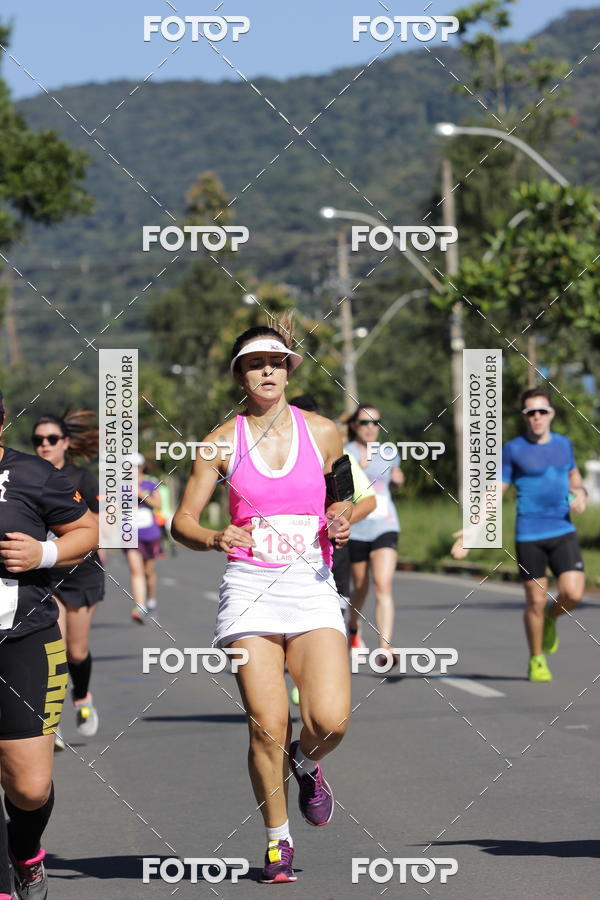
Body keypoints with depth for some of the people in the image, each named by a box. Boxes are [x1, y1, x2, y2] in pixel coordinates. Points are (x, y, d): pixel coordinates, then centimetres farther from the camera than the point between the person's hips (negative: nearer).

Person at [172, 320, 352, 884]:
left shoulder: (322, 433, 6)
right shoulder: (223, 442, 3)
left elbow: (343, 498, 21)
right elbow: (182, 521, 5)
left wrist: (340, 520, -2)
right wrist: (214, 538, -16)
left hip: (312, 585, 1)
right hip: (250, 587, -1)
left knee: (330, 720, -16)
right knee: (267, 726, -8)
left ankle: (306, 764, 21)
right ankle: (277, 841, 13)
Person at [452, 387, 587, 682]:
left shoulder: (563, 443, 9)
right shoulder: (513, 449, -3)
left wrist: (580, 493, 5)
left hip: (563, 532, 3)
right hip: (529, 536, -3)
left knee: (573, 594, -13)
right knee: (536, 601, -1)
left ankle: (550, 619, 22)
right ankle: (536, 661, 19)